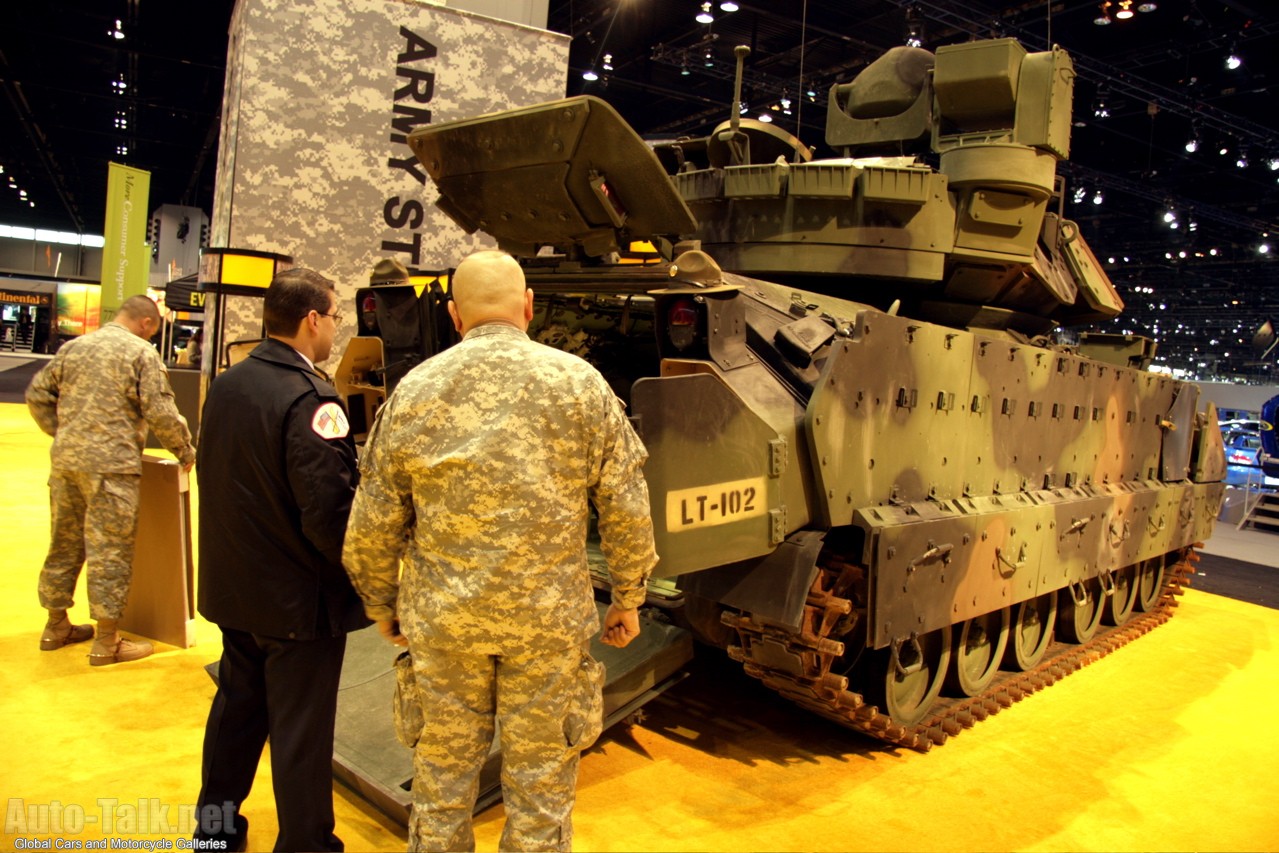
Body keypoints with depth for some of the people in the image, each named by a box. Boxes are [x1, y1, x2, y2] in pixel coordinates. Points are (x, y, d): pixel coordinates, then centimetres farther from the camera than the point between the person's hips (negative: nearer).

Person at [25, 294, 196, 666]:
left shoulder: (73, 346, 13)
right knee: (110, 550, 0)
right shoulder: (141, 352, -6)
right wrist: (185, 451, 0)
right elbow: (160, 412, -12)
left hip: (65, 461, 7)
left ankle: (56, 625, 32)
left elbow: (37, 394, 15)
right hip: (111, 464, -7)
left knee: (64, 543, 18)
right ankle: (107, 641, 8)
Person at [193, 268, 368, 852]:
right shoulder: (309, 399, -24)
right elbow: (331, 514, -27)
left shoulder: (226, 385, 2)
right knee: (300, 731, 7)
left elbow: (218, 479, 11)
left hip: (233, 586, 8)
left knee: (236, 705, 24)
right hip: (299, 597, -8)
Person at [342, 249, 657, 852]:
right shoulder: (580, 382, -5)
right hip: (550, 619, -1)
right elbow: (626, 514, -4)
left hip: (441, 620, 2)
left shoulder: (413, 390, -2)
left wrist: (382, 607, 17)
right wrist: (627, 599, 9)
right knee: (541, 780, 14)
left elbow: (372, 528, 2)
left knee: (443, 770, 19)